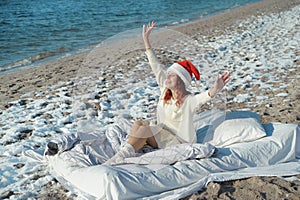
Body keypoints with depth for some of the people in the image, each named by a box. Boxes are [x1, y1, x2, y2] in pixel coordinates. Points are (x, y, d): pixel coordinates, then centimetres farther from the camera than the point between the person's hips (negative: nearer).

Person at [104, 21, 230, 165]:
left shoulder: (188, 100, -18)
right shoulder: (166, 89, 1)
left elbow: (203, 98, -40)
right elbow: (156, 66, 2)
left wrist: (215, 90, -63)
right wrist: (146, 40, 4)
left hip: (180, 141, -7)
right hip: (163, 134, 7)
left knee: (143, 130, -23)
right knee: (139, 123, -17)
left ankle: (122, 156, -16)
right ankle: (124, 154, -22)